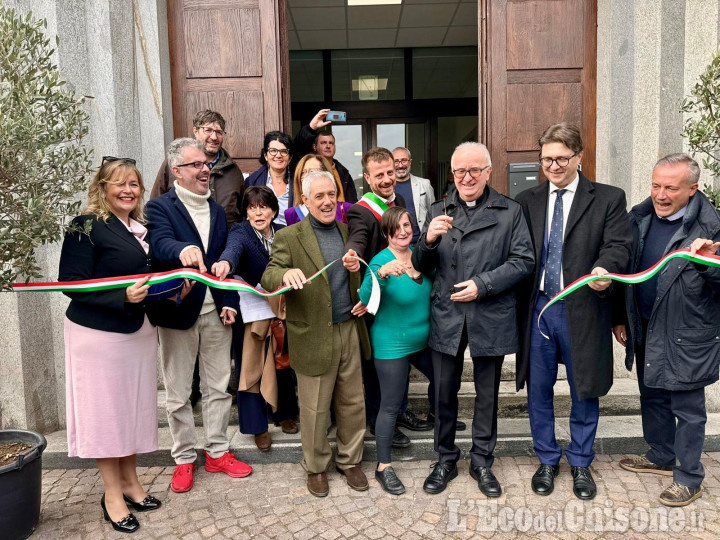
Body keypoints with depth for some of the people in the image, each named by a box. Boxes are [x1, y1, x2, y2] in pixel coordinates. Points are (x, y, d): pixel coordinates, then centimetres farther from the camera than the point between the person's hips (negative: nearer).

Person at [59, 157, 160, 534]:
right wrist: (123, 296, -27)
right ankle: (112, 493, 20)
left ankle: (130, 481, 29)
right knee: (104, 408, 5)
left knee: (135, 405, 12)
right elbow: (72, 283, -16)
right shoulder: (86, 227, -11)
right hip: (98, 333, -6)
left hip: (139, 330, 6)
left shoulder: (142, 228, 8)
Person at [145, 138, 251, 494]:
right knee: (178, 393, 8)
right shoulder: (160, 207, -5)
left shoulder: (217, 211, 13)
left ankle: (217, 452, 28)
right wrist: (184, 249, -48)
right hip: (178, 312, -4)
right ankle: (184, 459, 25)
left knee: (218, 387, 13)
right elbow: (161, 244, -26)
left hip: (216, 312, 5)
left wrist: (230, 302, 1)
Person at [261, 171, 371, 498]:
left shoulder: (348, 231, 9)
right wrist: (286, 274, -38)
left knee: (352, 403, 15)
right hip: (314, 337, -4)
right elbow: (268, 277, -16)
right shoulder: (289, 237, -6)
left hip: (350, 330, 4)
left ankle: (349, 461, 36)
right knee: (315, 409, 9)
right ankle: (316, 467, 31)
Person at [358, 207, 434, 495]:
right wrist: (382, 273, -48)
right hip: (392, 345, -6)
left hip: (424, 339, 7)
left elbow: (431, 291, 12)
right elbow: (365, 298, -30)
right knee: (390, 406, 1)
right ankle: (383, 467, 15)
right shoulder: (381, 260, -17)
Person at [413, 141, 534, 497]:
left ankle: (482, 462, 32)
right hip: (446, 317, 2)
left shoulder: (510, 211, 1)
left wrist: (483, 285, -15)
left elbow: (523, 261, -5)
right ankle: (445, 460, 31)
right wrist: (428, 241, -18)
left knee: (487, 394, 14)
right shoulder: (438, 211, 6)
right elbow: (422, 267, 4)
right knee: (444, 393, 12)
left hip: (490, 318, -1)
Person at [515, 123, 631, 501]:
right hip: (537, 309, 2)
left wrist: (605, 269, -31)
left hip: (582, 310, -2)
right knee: (538, 390, 12)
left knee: (584, 391, 12)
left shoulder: (608, 199, 1)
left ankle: (580, 463, 34)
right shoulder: (527, 201, 7)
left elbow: (618, 245, -10)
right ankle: (547, 460, 33)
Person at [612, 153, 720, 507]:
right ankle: (661, 458, 42)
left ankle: (689, 479, 26)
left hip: (687, 336, -6)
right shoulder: (639, 218, 1)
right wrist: (621, 318, 12)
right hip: (645, 330, 6)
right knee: (652, 397, 21)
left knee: (687, 408, 8)